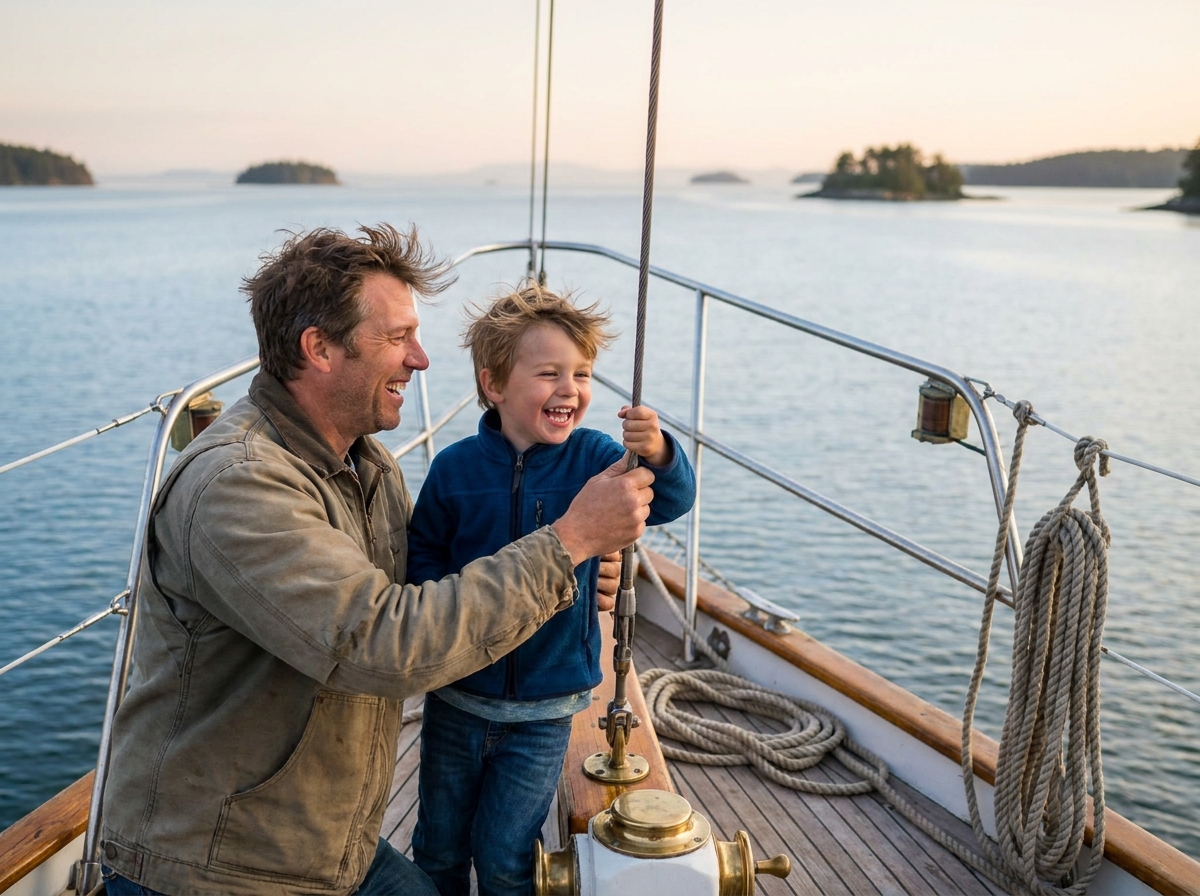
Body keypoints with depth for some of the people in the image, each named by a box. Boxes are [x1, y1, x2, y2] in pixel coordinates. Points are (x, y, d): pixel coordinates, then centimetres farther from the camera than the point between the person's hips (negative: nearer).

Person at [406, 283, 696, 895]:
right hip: (456, 699, 1)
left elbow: (669, 502, -25)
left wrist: (657, 457, -46)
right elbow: (421, 555, -1)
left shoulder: (592, 458, -11)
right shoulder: (456, 468, -11)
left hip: (544, 711, -1)